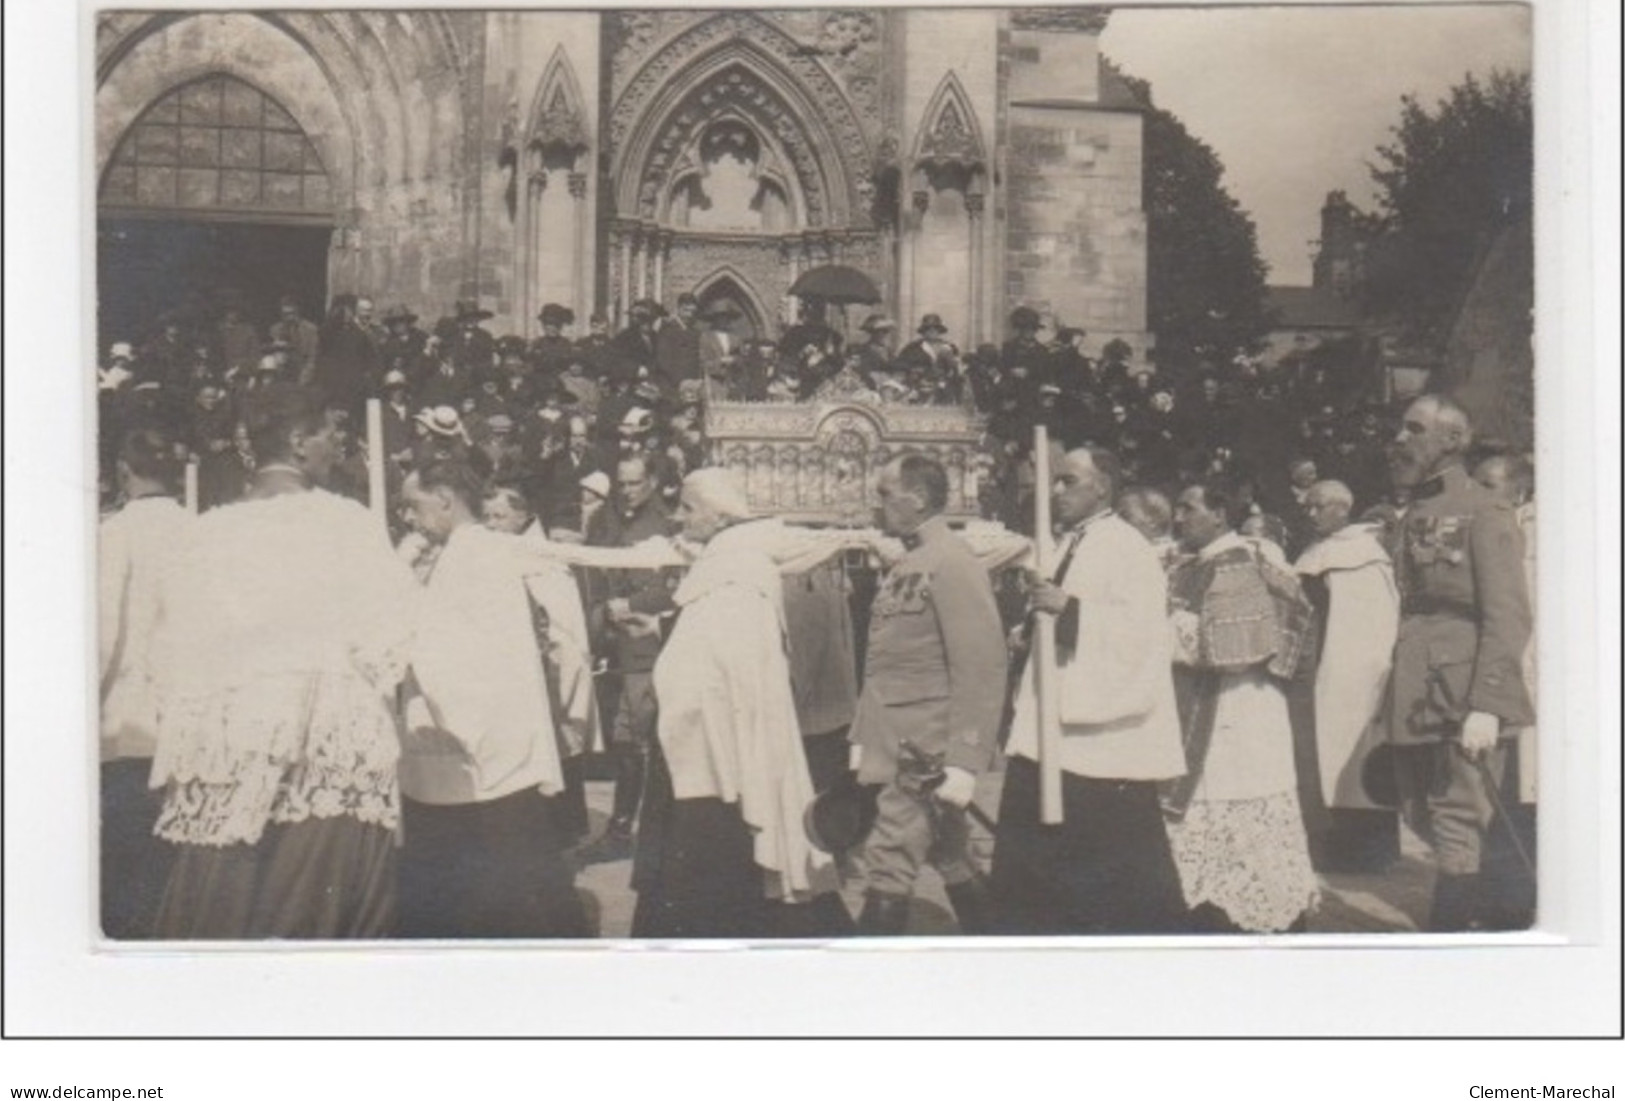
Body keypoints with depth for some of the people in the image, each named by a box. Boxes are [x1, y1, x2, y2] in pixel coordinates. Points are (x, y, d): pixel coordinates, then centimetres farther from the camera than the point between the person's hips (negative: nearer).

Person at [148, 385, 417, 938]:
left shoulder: (211, 530, 6)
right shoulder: (345, 521, -3)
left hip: (227, 742, 3)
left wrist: (180, 745, 14)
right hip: (333, 744, -3)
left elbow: (178, 648, 6)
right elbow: (385, 640, -5)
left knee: (217, 918, 5)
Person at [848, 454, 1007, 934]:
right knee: (952, 860, 16)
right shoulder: (906, 566, 14)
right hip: (898, 747, 9)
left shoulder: (953, 564, -14)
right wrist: (862, 738, 15)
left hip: (926, 755, -9)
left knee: (888, 862, -9)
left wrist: (964, 764, -22)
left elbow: (981, 670, -19)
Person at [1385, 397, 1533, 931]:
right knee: (1422, 817, 15)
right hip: (1419, 702, 8)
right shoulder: (1415, 516, 16)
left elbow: (1508, 618, -13)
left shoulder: (1484, 513, -7)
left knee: (1458, 827, -5)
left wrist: (1486, 706, -20)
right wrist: (1399, 703, 12)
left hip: (1464, 704, -8)